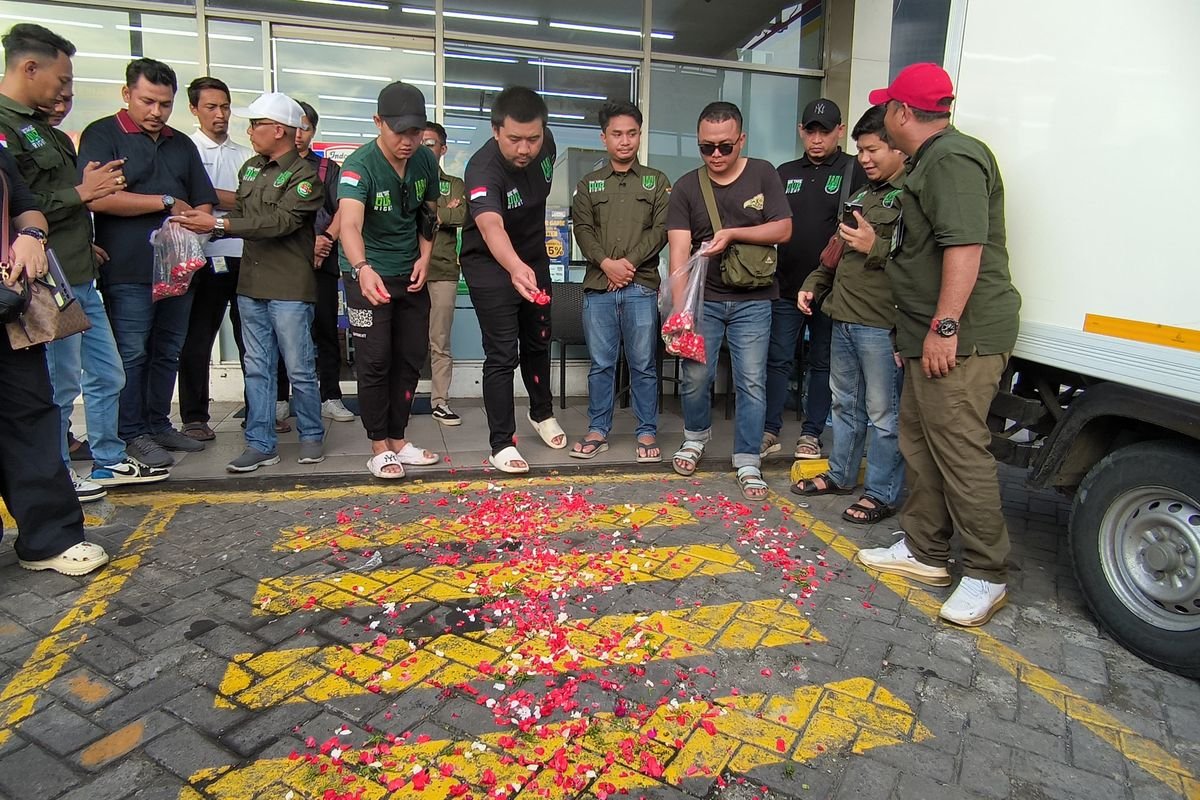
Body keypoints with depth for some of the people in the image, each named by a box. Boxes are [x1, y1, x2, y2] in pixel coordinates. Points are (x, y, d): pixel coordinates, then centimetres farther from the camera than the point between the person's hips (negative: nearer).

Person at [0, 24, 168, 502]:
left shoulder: (42, 129, 16)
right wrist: (81, 193, -14)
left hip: (81, 278, 9)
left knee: (107, 376, 15)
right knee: (59, 386, 3)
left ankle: (109, 462, 29)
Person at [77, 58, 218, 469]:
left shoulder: (181, 144, 18)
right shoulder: (102, 135, -1)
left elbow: (204, 204, 16)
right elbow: (98, 198, -15)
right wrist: (167, 203, -9)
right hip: (128, 271, -5)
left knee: (168, 352, 10)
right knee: (133, 354, -2)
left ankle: (160, 425, 21)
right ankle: (133, 434, 7)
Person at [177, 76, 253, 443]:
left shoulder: (245, 154, 17)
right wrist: (241, 201, -5)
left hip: (246, 254, 4)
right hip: (207, 256, -4)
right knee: (198, 339, 2)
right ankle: (194, 417, 11)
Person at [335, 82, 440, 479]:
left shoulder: (426, 160, -3)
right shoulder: (359, 165, -21)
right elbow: (349, 225, -37)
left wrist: (424, 256, -3)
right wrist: (363, 268, -56)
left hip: (411, 275, 6)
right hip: (369, 275, -6)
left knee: (411, 358, 8)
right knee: (375, 361, -5)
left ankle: (398, 440, 21)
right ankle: (379, 448, 8)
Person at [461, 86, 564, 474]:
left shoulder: (546, 143, -13)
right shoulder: (483, 170, -33)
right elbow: (491, 227, -52)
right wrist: (515, 267, -71)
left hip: (533, 257, 6)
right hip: (490, 264, -6)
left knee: (538, 341, 19)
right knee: (502, 355, -8)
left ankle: (542, 413, 40)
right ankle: (501, 444, 4)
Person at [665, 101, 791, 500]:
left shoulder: (763, 175, 1)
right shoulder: (686, 187, -1)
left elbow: (783, 230, -4)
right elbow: (679, 250, -10)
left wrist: (733, 233, -17)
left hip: (753, 300, 0)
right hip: (703, 298, 1)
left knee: (752, 382, -1)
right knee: (696, 376, 3)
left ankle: (748, 463, 9)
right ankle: (695, 436, 31)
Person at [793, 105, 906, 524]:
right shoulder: (862, 194, 19)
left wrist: (875, 247, -21)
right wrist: (814, 283, 19)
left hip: (881, 324, -9)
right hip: (844, 316, 9)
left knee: (883, 414, 1)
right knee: (845, 403, 19)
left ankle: (881, 494, 13)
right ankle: (840, 475, 33)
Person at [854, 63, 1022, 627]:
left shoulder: (953, 160, -13)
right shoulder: (929, 162, 22)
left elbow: (966, 247, -25)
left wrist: (944, 327, -27)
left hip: (960, 339, -11)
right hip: (930, 335, 11)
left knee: (961, 453, -7)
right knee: (919, 443, 15)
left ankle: (986, 577, 5)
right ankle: (924, 553, 26)